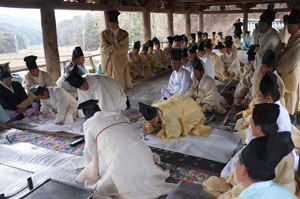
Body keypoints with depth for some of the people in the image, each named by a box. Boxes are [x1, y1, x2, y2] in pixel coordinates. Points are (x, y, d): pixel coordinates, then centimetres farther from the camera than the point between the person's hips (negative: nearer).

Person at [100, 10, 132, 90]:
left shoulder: (124, 34, 4)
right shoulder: (104, 33, 7)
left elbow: (124, 47, -8)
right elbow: (104, 47, -5)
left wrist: (111, 47, -13)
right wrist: (116, 45, -16)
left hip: (120, 61, -1)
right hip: (108, 61, 1)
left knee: (120, 81, 0)